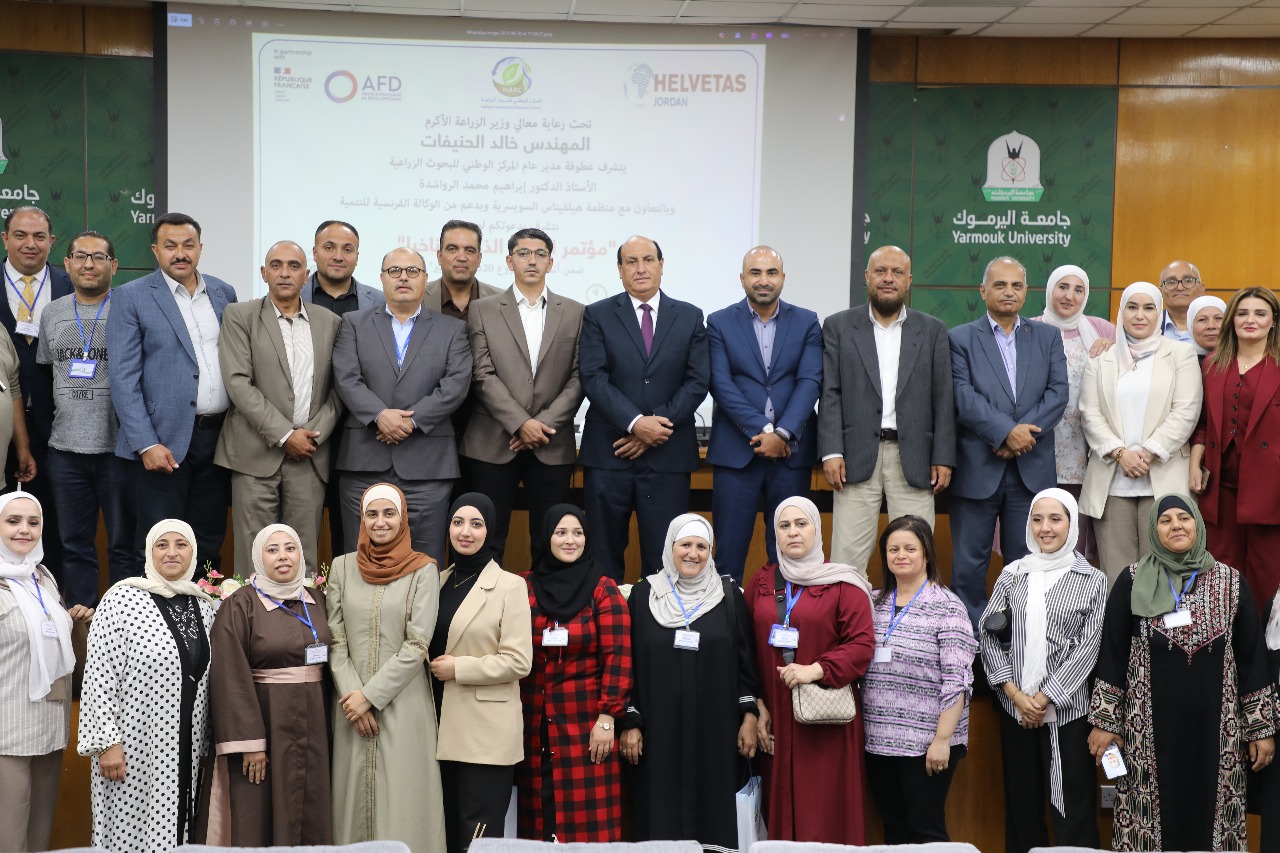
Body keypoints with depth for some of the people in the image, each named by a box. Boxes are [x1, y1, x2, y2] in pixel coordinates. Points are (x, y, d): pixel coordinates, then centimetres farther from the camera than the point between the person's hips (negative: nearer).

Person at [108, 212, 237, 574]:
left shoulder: (224, 293, 11)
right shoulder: (131, 297, -2)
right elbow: (124, 378, -7)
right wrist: (147, 444, -14)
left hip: (218, 435, 4)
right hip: (165, 439, -4)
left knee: (209, 542, 10)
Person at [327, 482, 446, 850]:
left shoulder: (423, 569, -1)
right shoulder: (343, 567, 8)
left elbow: (417, 646, -7)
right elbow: (335, 641, 5)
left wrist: (370, 695, -10)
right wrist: (352, 696, -7)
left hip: (403, 705, -3)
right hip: (352, 705, 3)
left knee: (402, 802, -2)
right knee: (354, 797, 5)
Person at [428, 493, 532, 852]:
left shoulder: (509, 586, -6)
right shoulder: (439, 581, 12)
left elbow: (519, 661, -13)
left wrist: (457, 668, -14)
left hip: (486, 732, -6)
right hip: (443, 727, 6)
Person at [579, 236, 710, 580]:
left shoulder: (690, 317, 9)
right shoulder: (597, 315, 5)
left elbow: (698, 381, 2)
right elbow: (593, 378, -5)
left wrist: (656, 428, -9)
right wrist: (635, 423, -17)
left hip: (668, 455, 1)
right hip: (608, 452, -1)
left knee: (663, 555, 3)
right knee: (604, 552, 4)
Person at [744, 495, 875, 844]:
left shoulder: (841, 584, -1)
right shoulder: (760, 584, 11)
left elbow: (863, 644, -7)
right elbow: (748, 650, 9)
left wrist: (817, 670, -19)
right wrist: (757, 705, 1)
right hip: (775, 717, 3)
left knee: (826, 812, -3)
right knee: (781, 811, 6)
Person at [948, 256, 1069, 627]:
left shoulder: (1047, 337, 12)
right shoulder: (960, 339, 3)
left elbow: (1058, 391, 1)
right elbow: (963, 397, -9)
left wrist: (1024, 432, -12)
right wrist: (1006, 431, -19)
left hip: (1032, 468, 2)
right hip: (977, 468, -2)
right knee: (969, 563, 3)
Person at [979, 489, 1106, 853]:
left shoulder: (1092, 580, 2)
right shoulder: (1012, 575, 8)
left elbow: (1088, 646, -4)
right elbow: (989, 635, 5)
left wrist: (1044, 698, -10)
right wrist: (1013, 692, -8)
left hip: (1067, 709, -2)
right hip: (1015, 708, 3)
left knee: (1073, 810, -1)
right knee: (1021, 804, 8)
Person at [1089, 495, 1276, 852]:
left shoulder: (1231, 583, 3)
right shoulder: (1132, 582, 0)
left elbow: (1252, 657, 6)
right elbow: (1113, 654, 2)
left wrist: (1261, 727, 5)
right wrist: (1105, 721, -1)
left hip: (1214, 726, 1)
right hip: (1149, 729, -1)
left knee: (1209, 812, 5)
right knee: (1148, 817, 3)